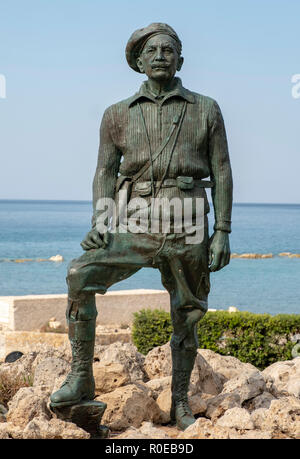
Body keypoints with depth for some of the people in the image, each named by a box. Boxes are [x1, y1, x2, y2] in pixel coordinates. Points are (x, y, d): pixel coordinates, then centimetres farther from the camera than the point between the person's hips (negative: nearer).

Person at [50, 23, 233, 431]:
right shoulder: (119, 115, 11)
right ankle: (81, 379, -16)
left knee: (187, 316, 7)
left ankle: (180, 404, 24)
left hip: (188, 230, 0)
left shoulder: (205, 110, 8)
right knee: (80, 275, -23)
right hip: (136, 226, 0)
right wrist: (100, 224, -8)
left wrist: (223, 232, -2)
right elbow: (105, 171, 8)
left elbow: (221, 172, 6)